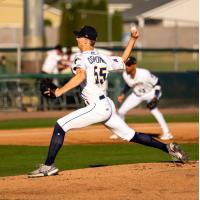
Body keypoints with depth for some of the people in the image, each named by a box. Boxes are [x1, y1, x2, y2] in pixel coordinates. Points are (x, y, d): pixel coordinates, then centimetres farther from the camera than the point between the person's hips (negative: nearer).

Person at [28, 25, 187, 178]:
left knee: (60, 126, -8)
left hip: (96, 107, -8)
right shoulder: (104, 59, 15)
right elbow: (123, 60, 31)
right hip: (109, 106, 8)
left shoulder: (81, 58, -6)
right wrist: (133, 40, 34)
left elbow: (81, 75, -27)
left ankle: (48, 166, -14)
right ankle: (168, 148, 14)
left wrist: (60, 91, -28)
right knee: (131, 135, 18)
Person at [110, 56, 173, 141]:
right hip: (136, 94, 6)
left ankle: (166, 133, -28)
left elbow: (157, 83, -21)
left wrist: (156, 97, -31)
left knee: (153, 109, -34)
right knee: (121, 111, 0)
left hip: (150, 93, -6)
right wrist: (123, 94, -6)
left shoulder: (144, 74, -34)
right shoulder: (125, 75, -18)